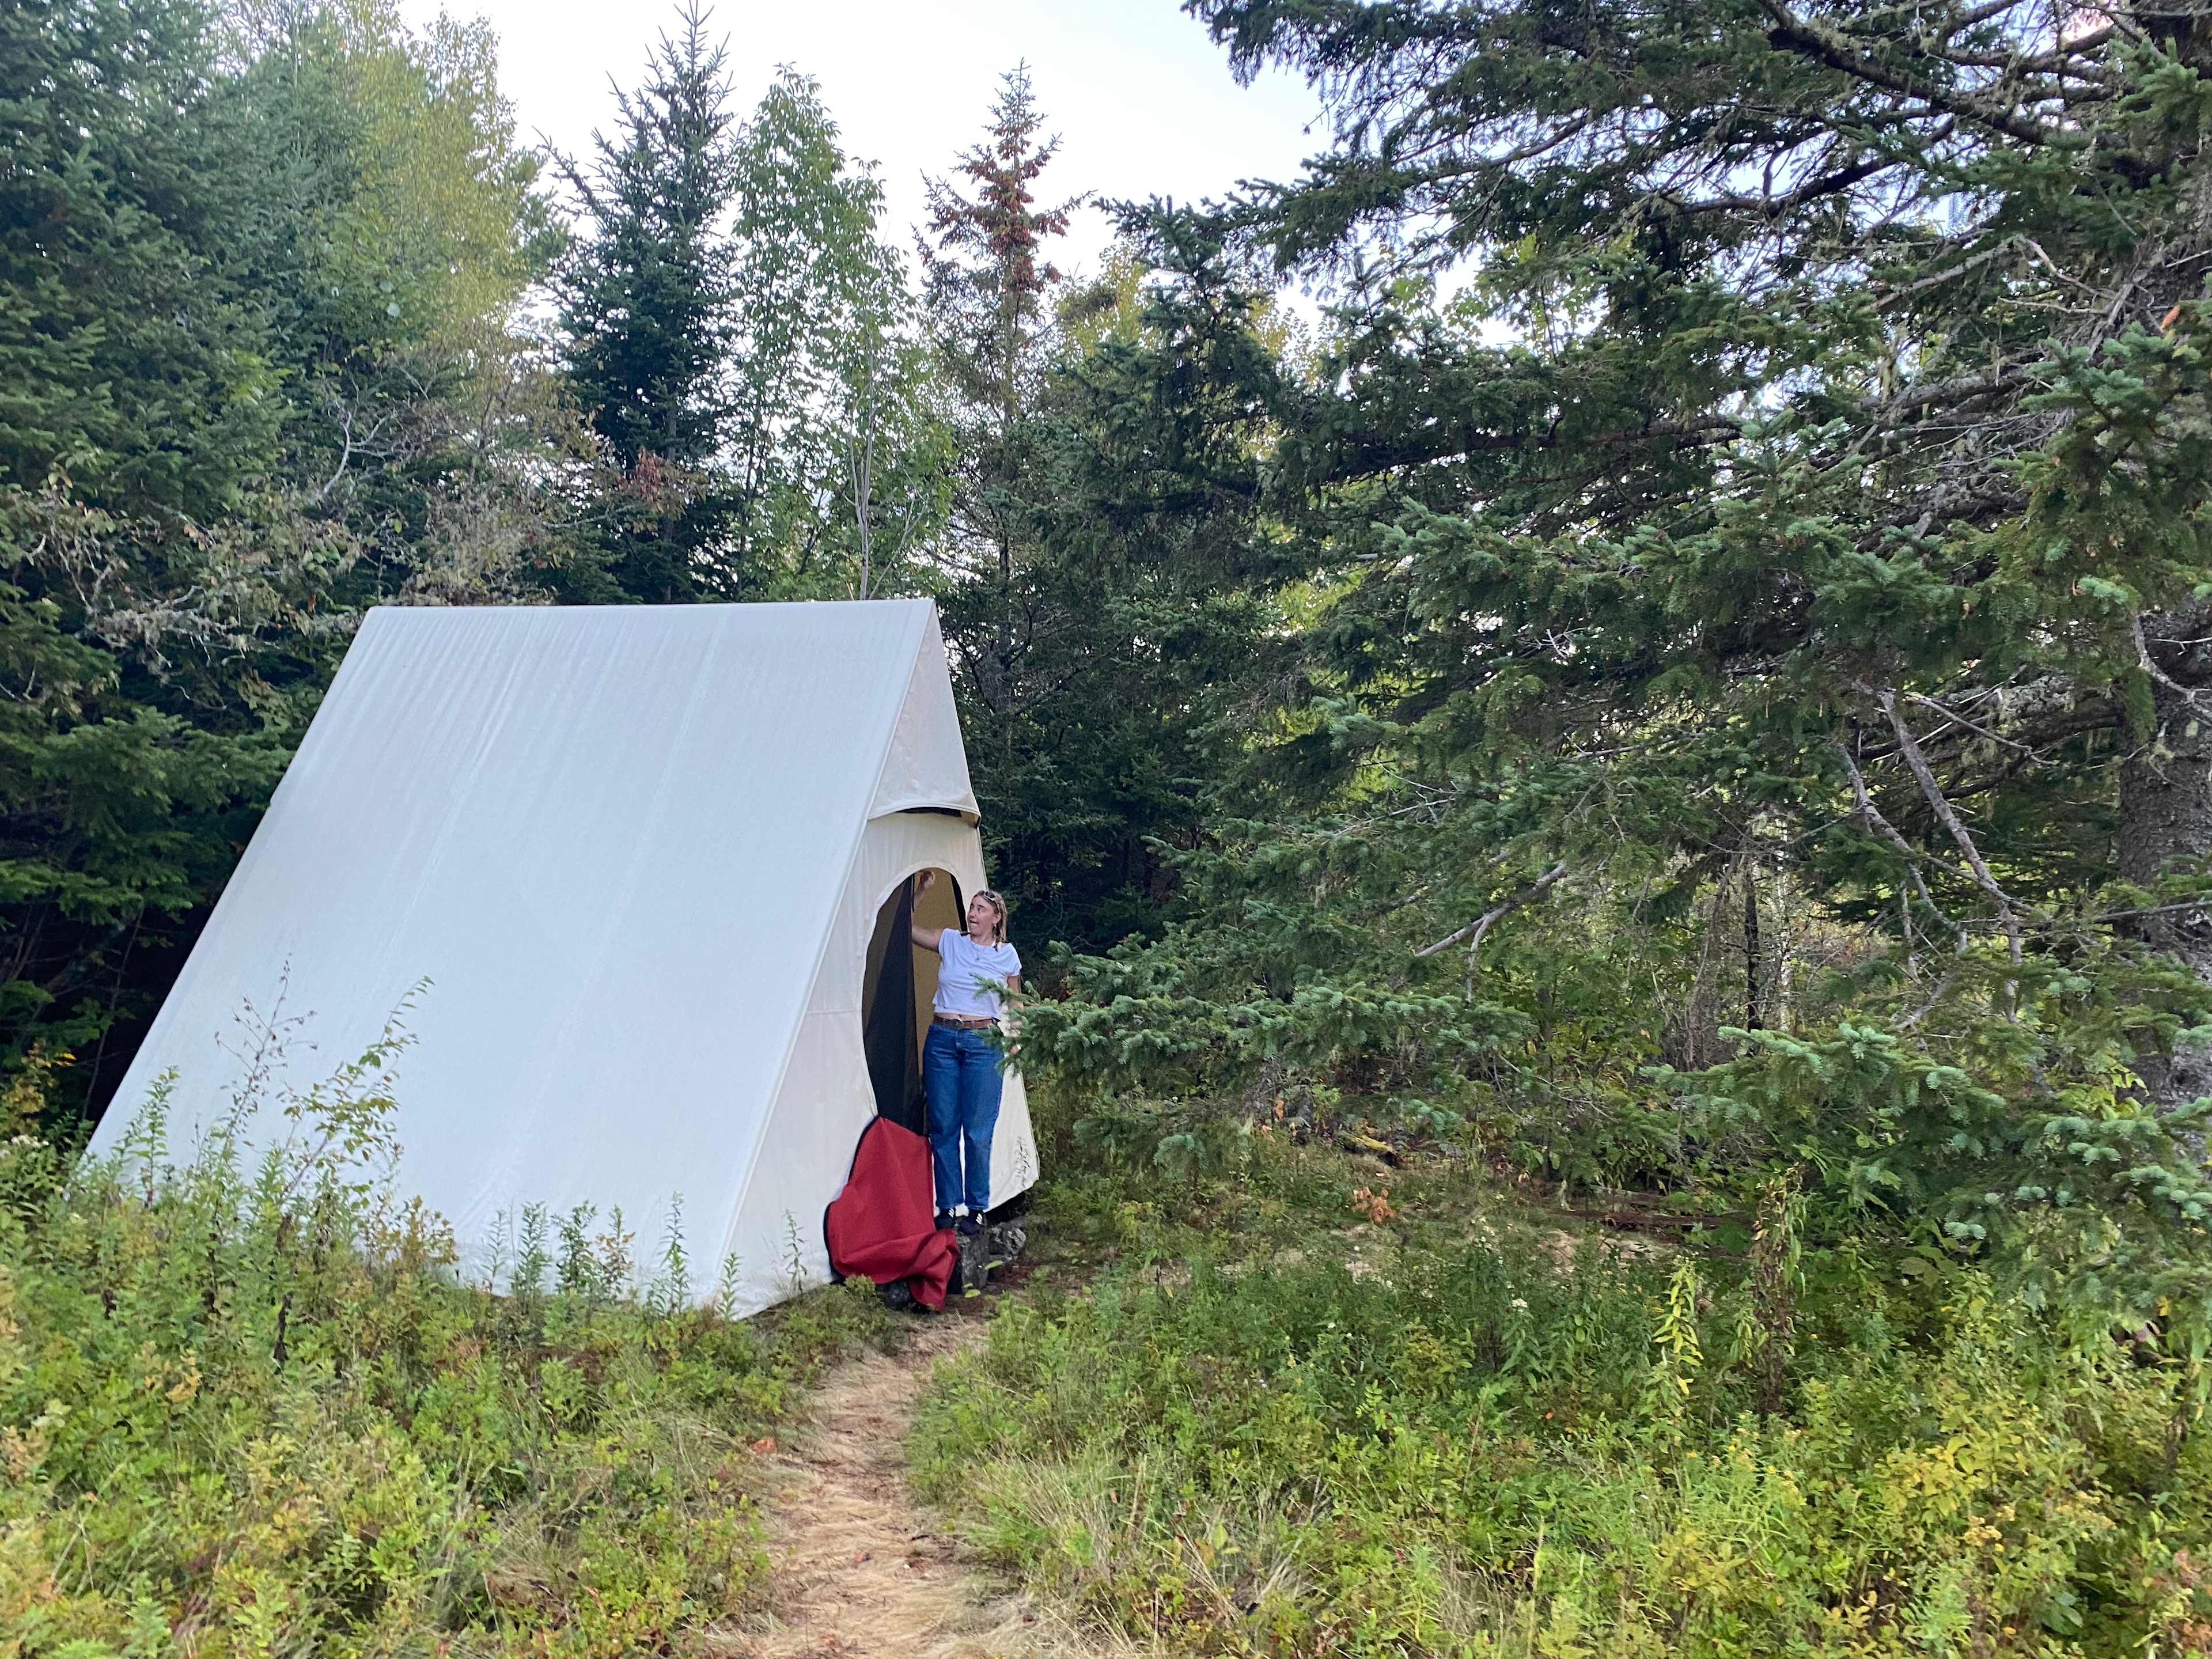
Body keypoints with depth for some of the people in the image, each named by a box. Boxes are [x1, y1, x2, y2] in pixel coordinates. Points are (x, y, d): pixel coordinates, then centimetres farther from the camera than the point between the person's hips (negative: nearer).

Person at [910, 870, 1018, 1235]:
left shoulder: (1007, 955, 4)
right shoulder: (950, 941, 6)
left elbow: (1015, 1005, 11)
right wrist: (922, 890, 0)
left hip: (983, 1042, -2)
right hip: (942, 1039, 2)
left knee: (978, 1132, -2)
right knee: (943, 1127, 4)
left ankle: (976, 1209, 10)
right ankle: (947, 1206, 14)